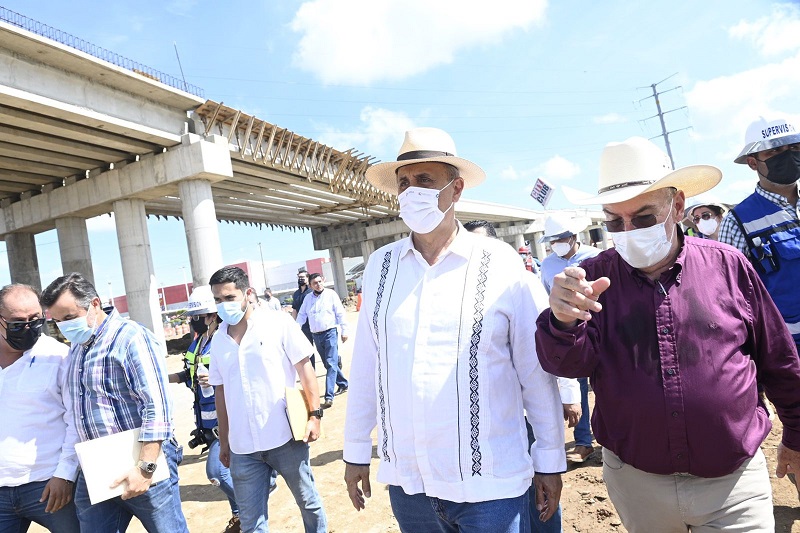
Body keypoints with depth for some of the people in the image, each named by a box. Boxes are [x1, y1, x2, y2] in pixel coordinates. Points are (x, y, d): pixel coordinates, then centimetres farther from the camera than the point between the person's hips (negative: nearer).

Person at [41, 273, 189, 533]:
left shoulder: (131, 338, -14)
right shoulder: (76, 348, 11)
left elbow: (157, 407, -21)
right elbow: (78, 408, 18)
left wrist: (145, 467, -22)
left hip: (140, 464, -7)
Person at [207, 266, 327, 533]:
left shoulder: (278, 323, -6)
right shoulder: (218, 340, 6)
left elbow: (305, 369, -4)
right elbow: (221, 393, 13)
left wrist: (314, 415, -9)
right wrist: (224, 442, 16)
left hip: (285, 438, -3)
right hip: (242, 447, 4)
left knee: (309, 502, 14)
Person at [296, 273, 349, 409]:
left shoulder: (331, 294, -2)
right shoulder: (308, 298, 10)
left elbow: (340, 313, -3)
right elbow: (302, 315, 11)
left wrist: (344, 330, -6)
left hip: (330, 333, -5)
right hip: (316, 335, 5)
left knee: (331, 364, -11)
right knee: (328, 364, 13)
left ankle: (329, 397, -13)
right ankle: (343, 384, 32)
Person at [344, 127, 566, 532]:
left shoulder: (500, 265, -8)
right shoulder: (380, 265, -1)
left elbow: (536, 372, -4)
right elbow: (365, 367, 4)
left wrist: (550, 460, 1)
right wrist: (356, 451, 9)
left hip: (489, 484, -3)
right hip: (404, 480, 3)